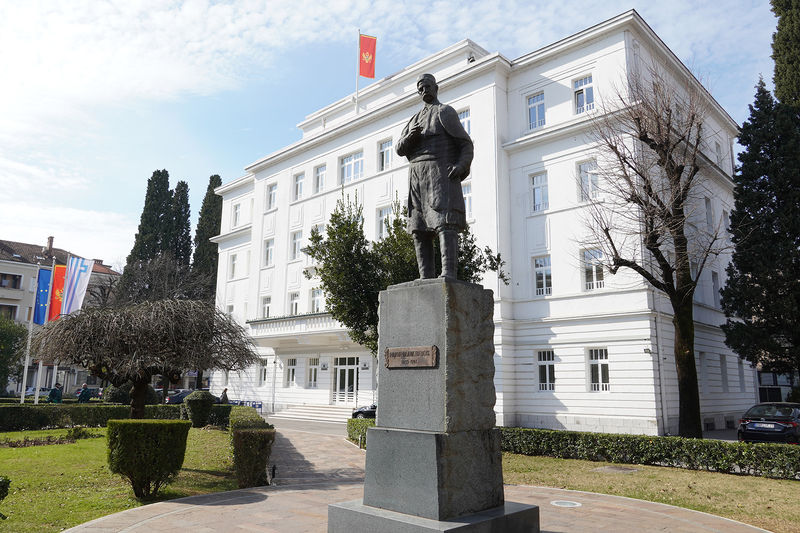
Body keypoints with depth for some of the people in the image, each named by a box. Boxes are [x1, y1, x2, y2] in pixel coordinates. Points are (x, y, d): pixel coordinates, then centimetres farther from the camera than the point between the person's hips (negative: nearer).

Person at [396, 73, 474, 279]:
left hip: (441, 174, -6)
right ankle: (425, 278, -4)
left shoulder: (445, 112, 8)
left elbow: (466, 144, 0)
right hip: (417, 177, 7)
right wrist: (410, 137, -4)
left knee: (445, 223, -18)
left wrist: (461, 166, -19)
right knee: (419, 229, -2)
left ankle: (448, 274, -28)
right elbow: (400, 150, 18)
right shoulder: (414, 120, 27)